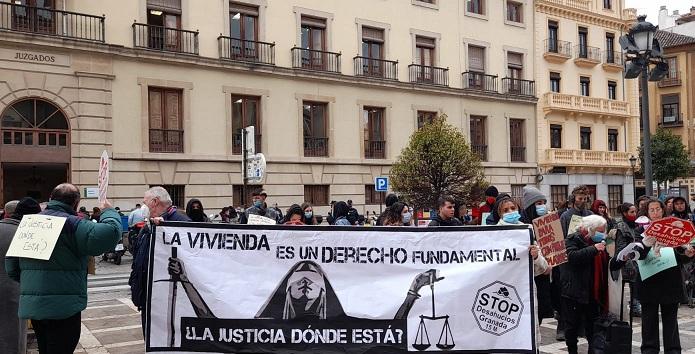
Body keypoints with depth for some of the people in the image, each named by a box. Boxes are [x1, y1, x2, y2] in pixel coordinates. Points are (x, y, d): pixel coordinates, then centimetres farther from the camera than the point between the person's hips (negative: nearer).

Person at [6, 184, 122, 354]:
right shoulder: (70, 223, -13)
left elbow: (11, 265, 12)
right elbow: (110, 233, -26)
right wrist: (108, 212, -7)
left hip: (31, 306, 8)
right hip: (63, 306, -7)